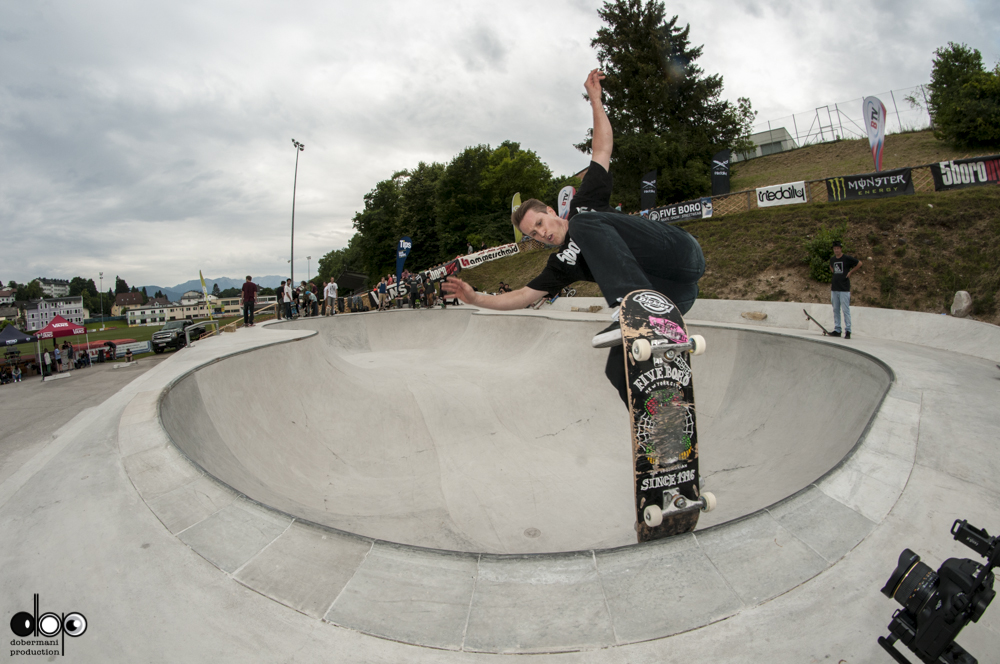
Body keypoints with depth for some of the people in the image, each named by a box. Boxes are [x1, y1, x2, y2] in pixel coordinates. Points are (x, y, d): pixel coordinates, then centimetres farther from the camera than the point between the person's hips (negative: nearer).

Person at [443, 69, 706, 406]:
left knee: (586, 223, -22)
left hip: (679, 252, -5)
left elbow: (603, 149, 15)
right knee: (619, 369, -10)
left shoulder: (584, 204, 12)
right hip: (667, 296, 5)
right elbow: (523, 296, 18)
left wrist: (595, 100, 14)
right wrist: (475, 298, 12)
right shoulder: (562, 265, 17)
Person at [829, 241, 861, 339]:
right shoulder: (832, 260, 12)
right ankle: (837, 330, 13)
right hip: (834, 288, 6)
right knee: (835, 310, 8)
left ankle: (847, 331, -3)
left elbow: (859, 263, 2)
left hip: (844, 289, -6)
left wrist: (850, 272, -1)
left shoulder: (847, 258, -4)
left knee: (846, 310, -6)